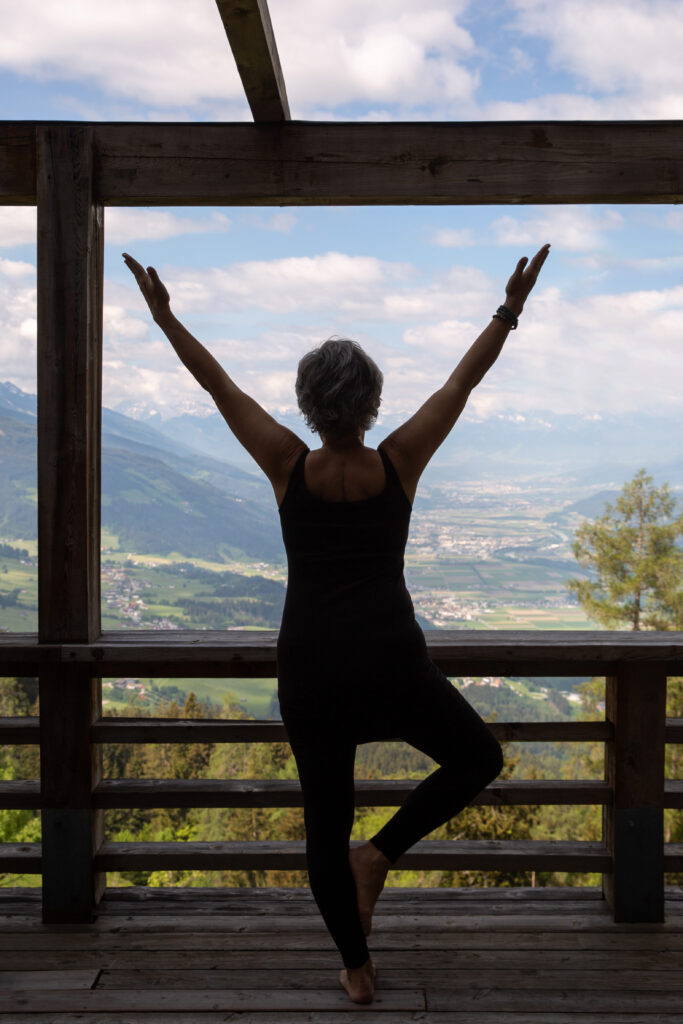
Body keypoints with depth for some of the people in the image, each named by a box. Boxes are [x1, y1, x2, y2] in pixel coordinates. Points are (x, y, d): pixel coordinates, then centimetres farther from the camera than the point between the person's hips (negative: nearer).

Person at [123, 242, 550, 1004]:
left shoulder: (289, 467, -8)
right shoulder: (400, 461, -9)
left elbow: (219, 385, 0)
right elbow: (463, 380, 0)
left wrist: (164, 316, 9)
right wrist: (510, 310, 10)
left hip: (310, 671, 2)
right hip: (393, 665, -1)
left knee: (325, 818, 17)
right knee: (480, 758, 22)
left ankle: (357, 969, 26)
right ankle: (379, 853, 7)